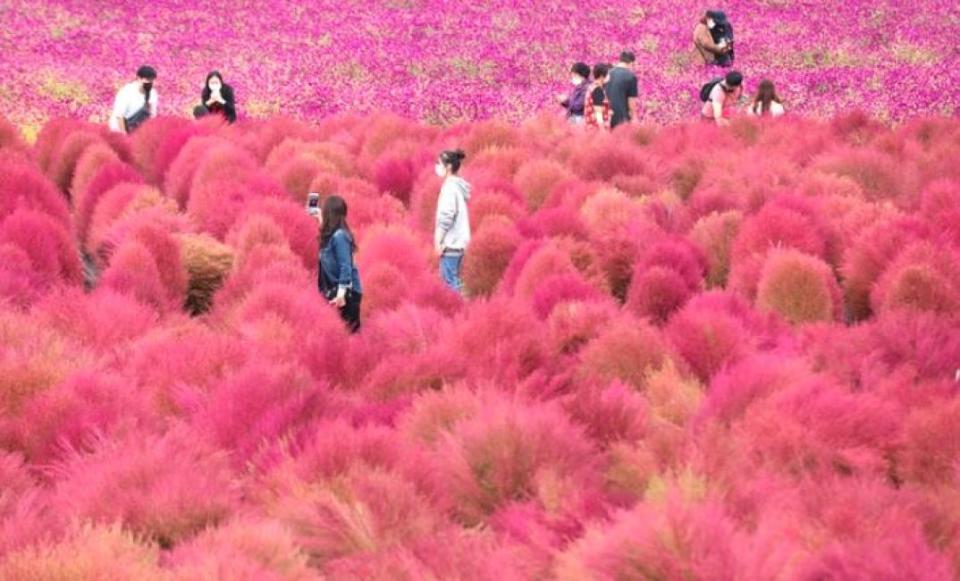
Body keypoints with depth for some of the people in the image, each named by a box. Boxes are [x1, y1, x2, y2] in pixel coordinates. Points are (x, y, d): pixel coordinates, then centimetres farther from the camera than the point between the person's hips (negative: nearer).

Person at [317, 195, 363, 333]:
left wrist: (341, 294, -24)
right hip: (335, 290, 9)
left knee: (348, 329, -6)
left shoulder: (339, 236, -17)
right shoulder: (330, 235, 9)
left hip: (347, 292, -9)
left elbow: (346, 266, -20)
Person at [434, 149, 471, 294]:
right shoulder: (459, 185, 14)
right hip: (459, 240, 9)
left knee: (450, 279, -8)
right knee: (454, 280, 13)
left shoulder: (450, 187, -13)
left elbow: (446, 217, -18)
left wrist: (438, 240, -14)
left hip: (450, 243, -9)